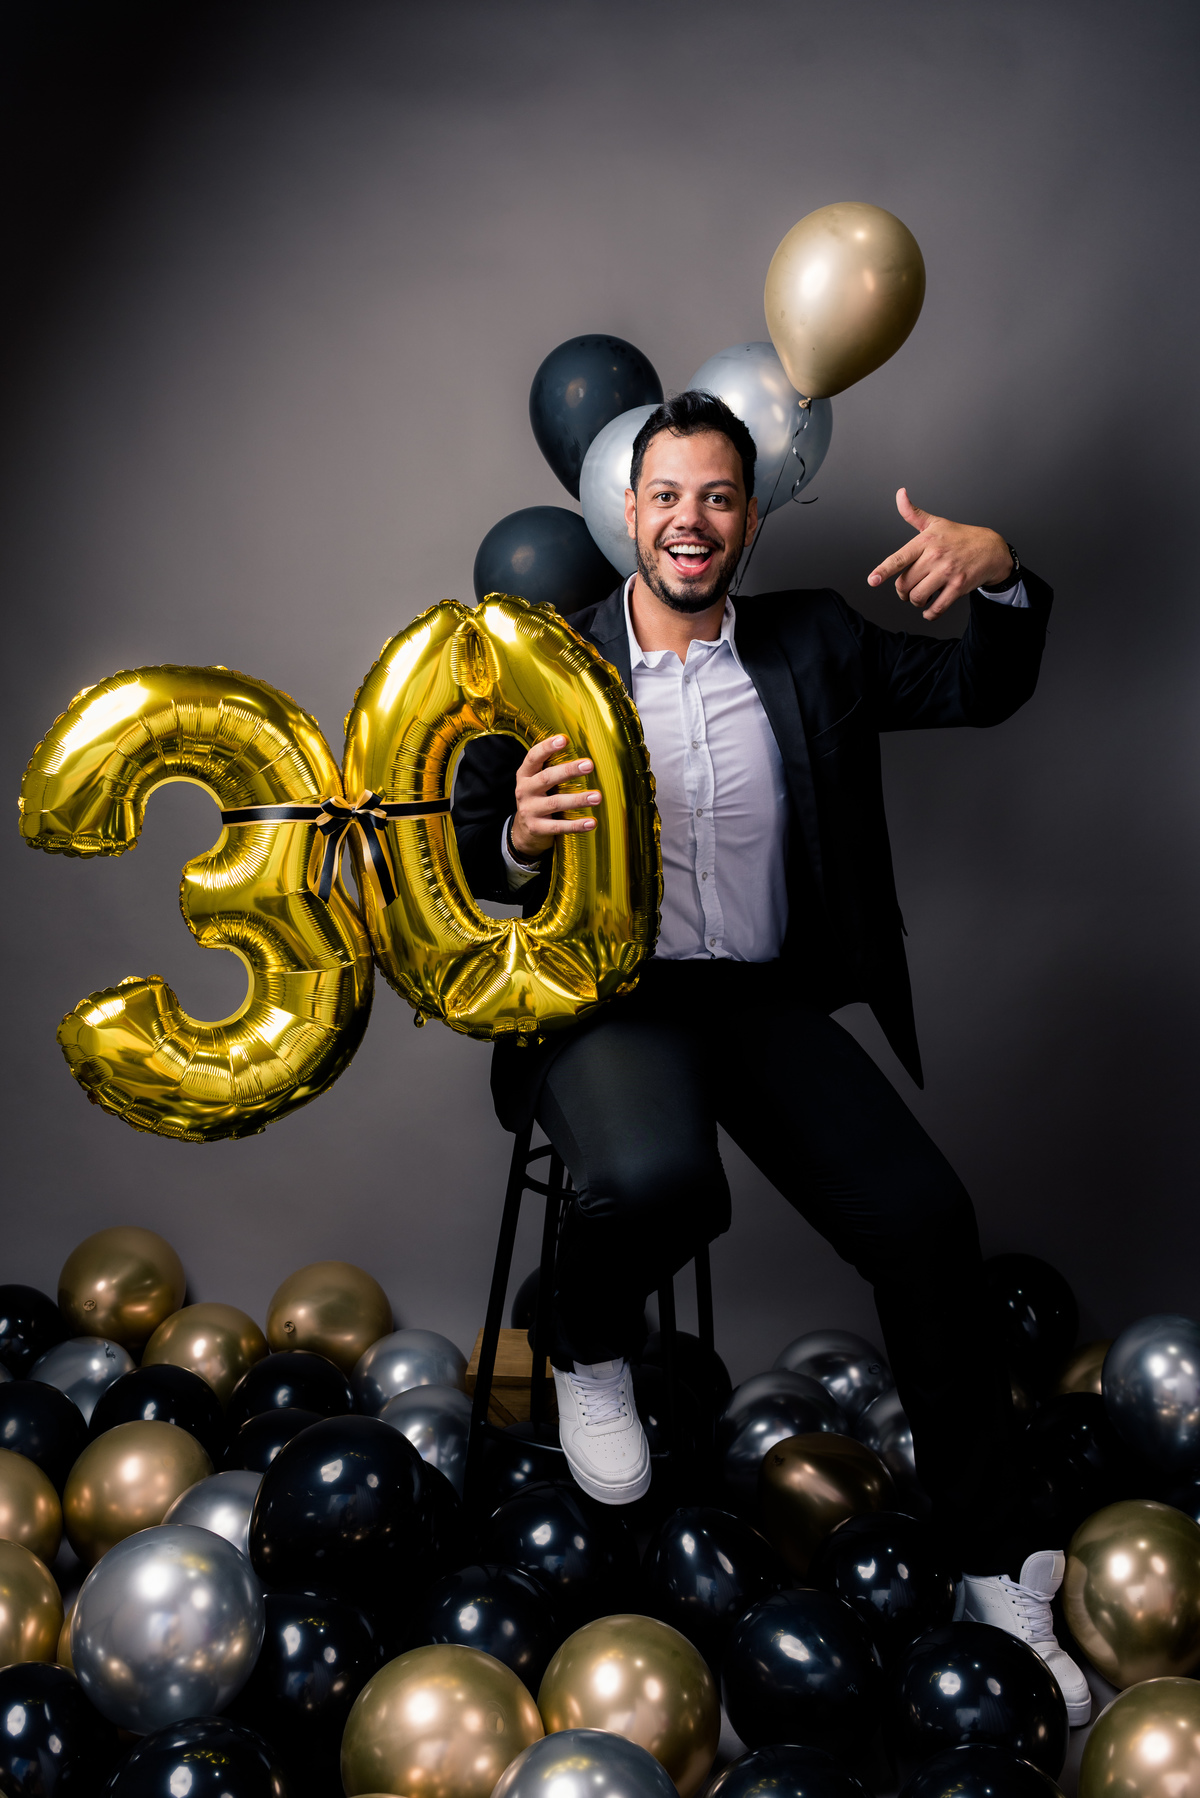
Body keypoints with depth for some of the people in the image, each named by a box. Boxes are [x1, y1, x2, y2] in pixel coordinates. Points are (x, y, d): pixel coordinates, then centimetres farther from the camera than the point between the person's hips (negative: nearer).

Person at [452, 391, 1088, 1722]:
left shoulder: (811, 645, 10)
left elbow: (985, 692, 14)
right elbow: (465, 857, 0)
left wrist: (1000, 573, -7)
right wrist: (520, 839, -25)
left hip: (764, 999, 3)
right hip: (602, 994, -3)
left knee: (927, 1223, -16)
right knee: (657, 1179, -36)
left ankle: (992, 1566, 1)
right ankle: (587, 1356, 3)